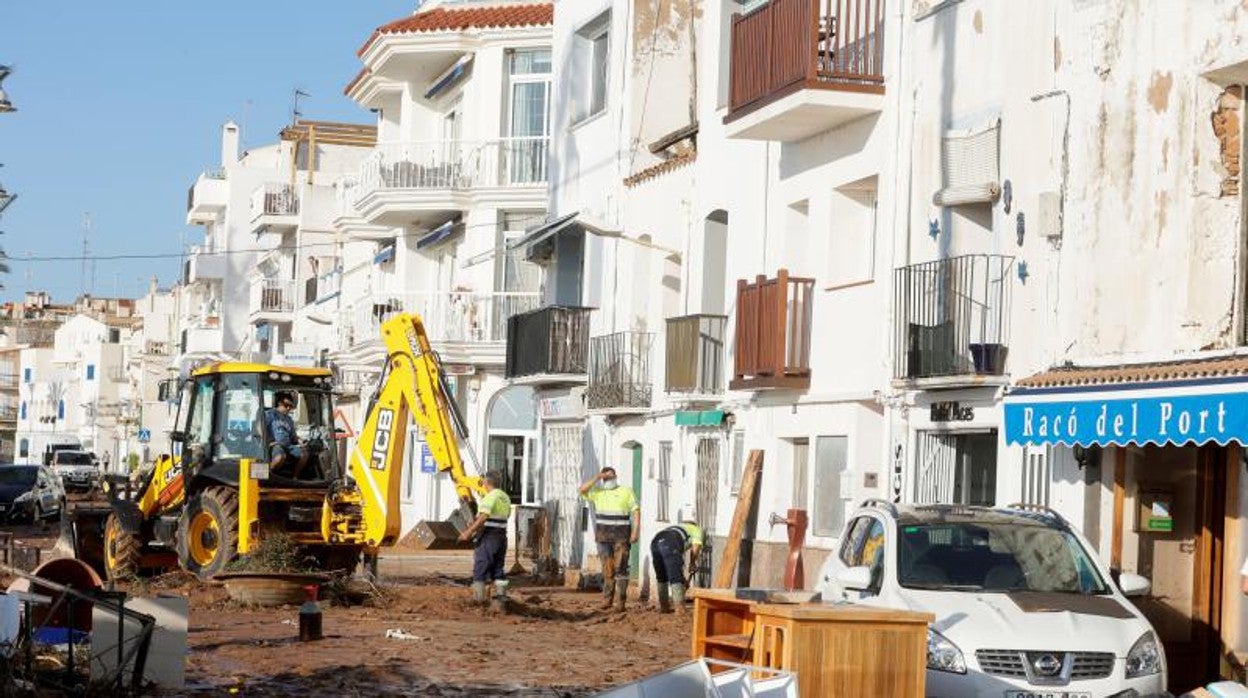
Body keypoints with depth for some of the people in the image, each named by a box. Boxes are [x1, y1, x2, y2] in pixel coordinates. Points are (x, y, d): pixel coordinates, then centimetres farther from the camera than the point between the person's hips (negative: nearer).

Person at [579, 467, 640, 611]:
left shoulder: (626, 491, 4)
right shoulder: (597, 492, 11)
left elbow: (636, 512, -1)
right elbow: (582, 490, -7)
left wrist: (635, 532, -12)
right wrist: (597, 477, -8)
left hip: (621, 536, -3)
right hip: (603, 535, 3)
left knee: (620, 568, -9)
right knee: (607, 568, 6)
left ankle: (620, 601, -11)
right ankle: (607, 599, 13)